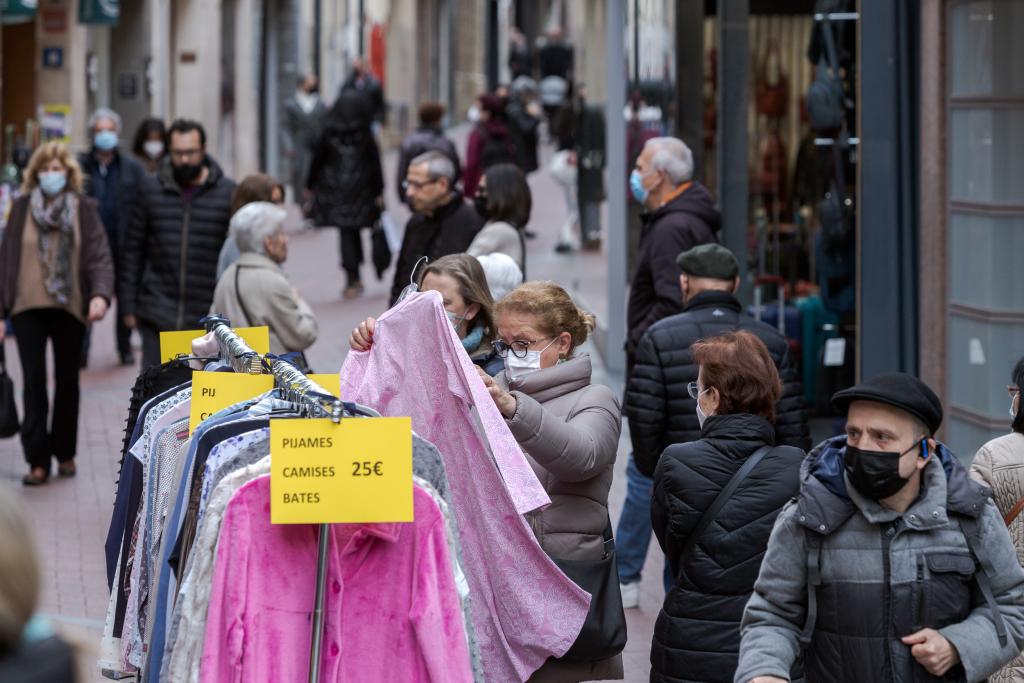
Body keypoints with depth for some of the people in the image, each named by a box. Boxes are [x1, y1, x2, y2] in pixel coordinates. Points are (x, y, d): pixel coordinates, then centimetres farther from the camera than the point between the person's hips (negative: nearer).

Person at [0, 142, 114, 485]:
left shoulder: (84, 209, 3)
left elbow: (100, 255, -5)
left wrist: (100, 294, -23)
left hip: (70, 308, 0)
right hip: (28, 309, 0)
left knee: (67, 381, 9)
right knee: (34, 381, -5)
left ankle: (65, 453, 21)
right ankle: (38, 460, -3)